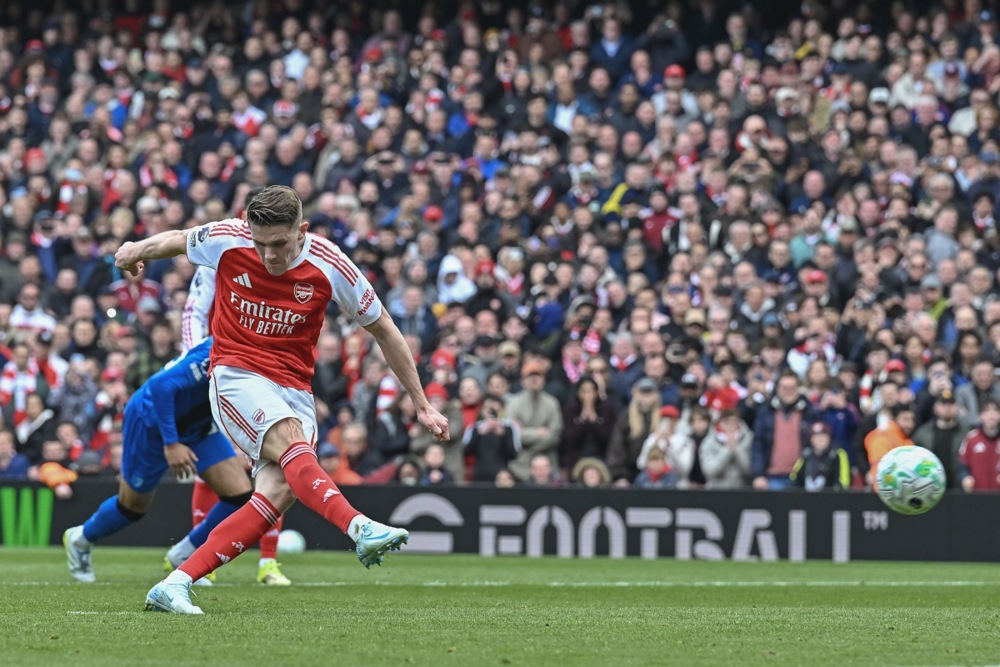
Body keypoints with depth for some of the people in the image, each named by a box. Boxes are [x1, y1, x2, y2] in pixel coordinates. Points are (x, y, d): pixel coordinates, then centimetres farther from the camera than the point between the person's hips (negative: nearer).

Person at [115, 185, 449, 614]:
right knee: (292, 441, -33)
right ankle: (359, 528, -56)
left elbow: (384, 331, 4)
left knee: (280, 491, -21)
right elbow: (175, 240, 15)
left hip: (293, 389, 2)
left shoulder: (330, 266, -8)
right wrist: (137, 250, 33)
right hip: (236, 375, -2)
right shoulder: (227, 241, -9)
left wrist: (421, 405, 7)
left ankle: (175, 584, -22)